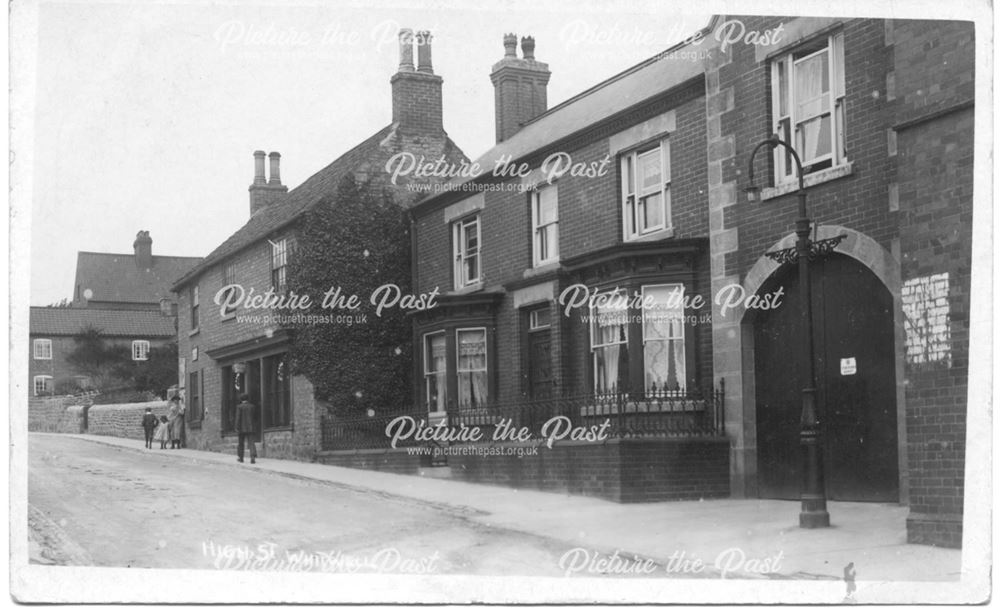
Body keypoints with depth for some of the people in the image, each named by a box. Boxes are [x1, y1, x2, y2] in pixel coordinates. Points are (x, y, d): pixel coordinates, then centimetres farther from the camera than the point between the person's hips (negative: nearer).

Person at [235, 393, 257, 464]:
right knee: (251, 443, -4)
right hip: (250, 428, 2)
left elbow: (238, 418, -10)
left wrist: (237, 428, -10)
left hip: (242, 428, -1)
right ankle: (253, 457, -22)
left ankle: (240, 457, 23)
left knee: (241, 443, 14)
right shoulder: (252, 406, 2)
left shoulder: (239, 407, -6)